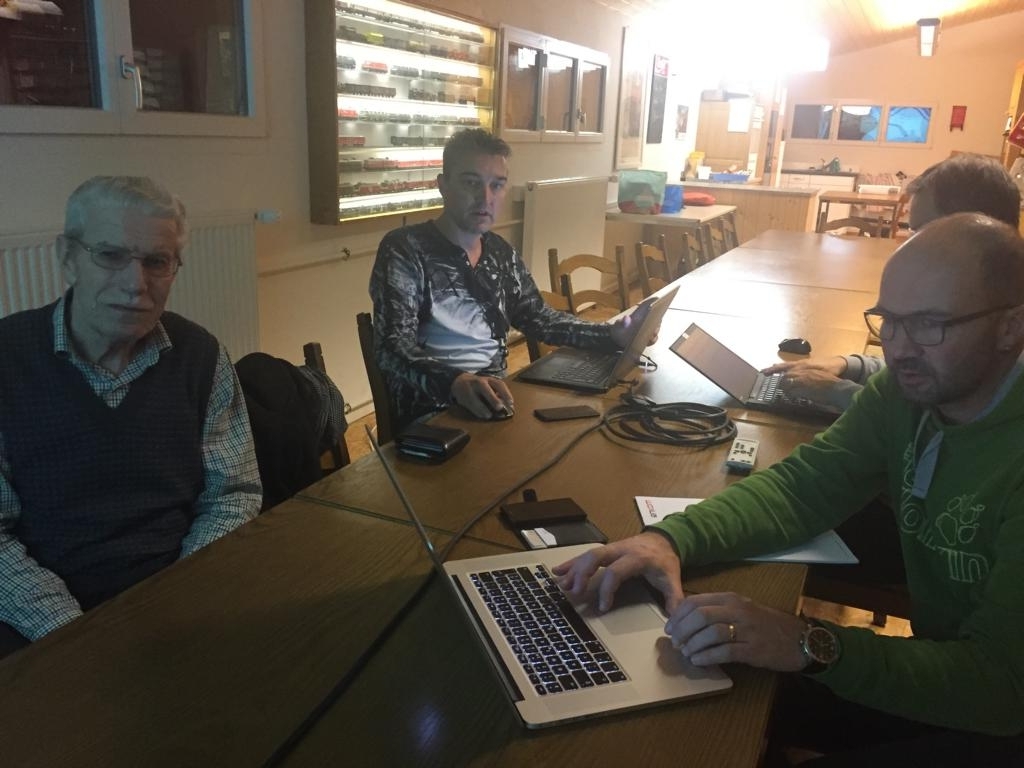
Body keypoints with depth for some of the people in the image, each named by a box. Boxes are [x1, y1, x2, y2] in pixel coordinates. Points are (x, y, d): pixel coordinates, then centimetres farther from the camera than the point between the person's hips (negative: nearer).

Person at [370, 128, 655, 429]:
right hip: (431, 412, -7)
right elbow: (393, 348, -21)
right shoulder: (404, 251, -10)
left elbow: (540, 318, 19)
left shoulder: (502, 253, 11)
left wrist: (612, 334, 3)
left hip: (497, 398, 8)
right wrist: (455, 381, -40)